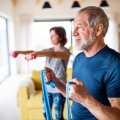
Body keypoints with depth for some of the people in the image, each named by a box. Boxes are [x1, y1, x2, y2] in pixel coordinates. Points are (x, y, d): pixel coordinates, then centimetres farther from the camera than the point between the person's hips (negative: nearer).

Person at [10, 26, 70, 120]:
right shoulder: (49, 50, 10)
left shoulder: (65, 51, -11)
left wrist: (36, 53, -48)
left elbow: (54, 54, -32)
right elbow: (33, 52, -1)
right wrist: (20, 52, -16)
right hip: (47, 87, 6)